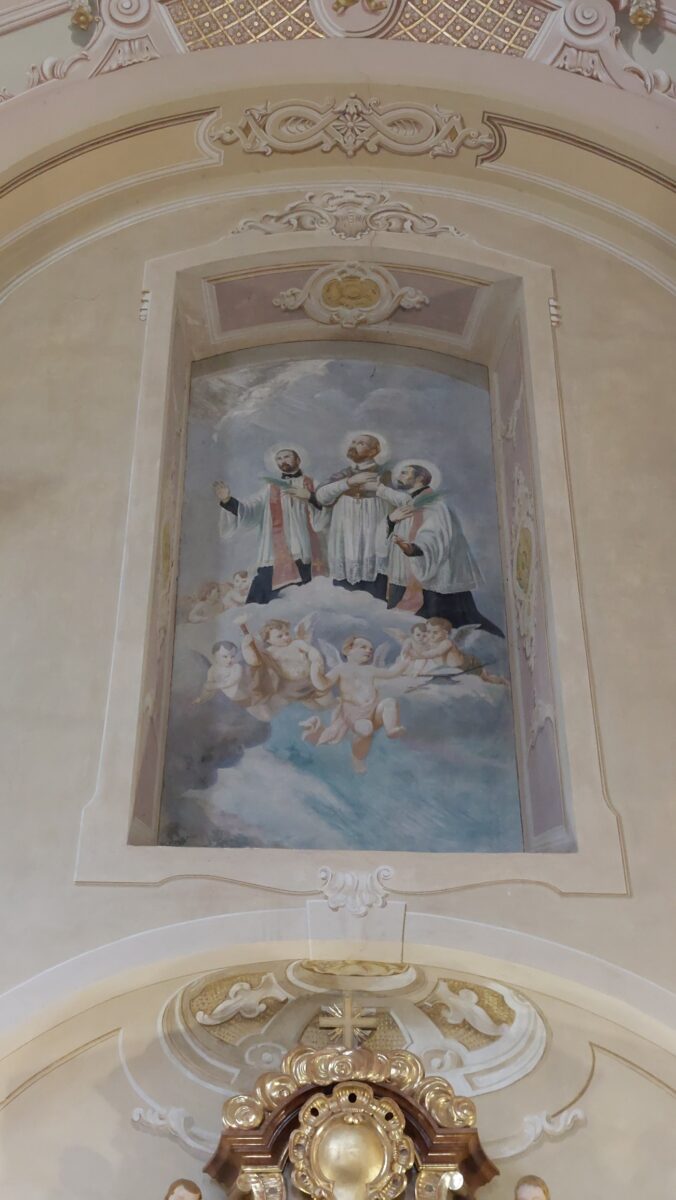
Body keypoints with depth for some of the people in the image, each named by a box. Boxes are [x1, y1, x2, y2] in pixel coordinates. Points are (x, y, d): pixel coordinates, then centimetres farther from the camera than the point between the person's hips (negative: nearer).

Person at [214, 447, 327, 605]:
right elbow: (249, 511, 3)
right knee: (257, 604, -10)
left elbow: (323, 518, 0)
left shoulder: (313, 486, 13)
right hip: (273, 557, 1)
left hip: (301, 557, -1)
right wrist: (228, 501, -14)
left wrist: (310, 498, -16)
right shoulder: (270, 489, 18)